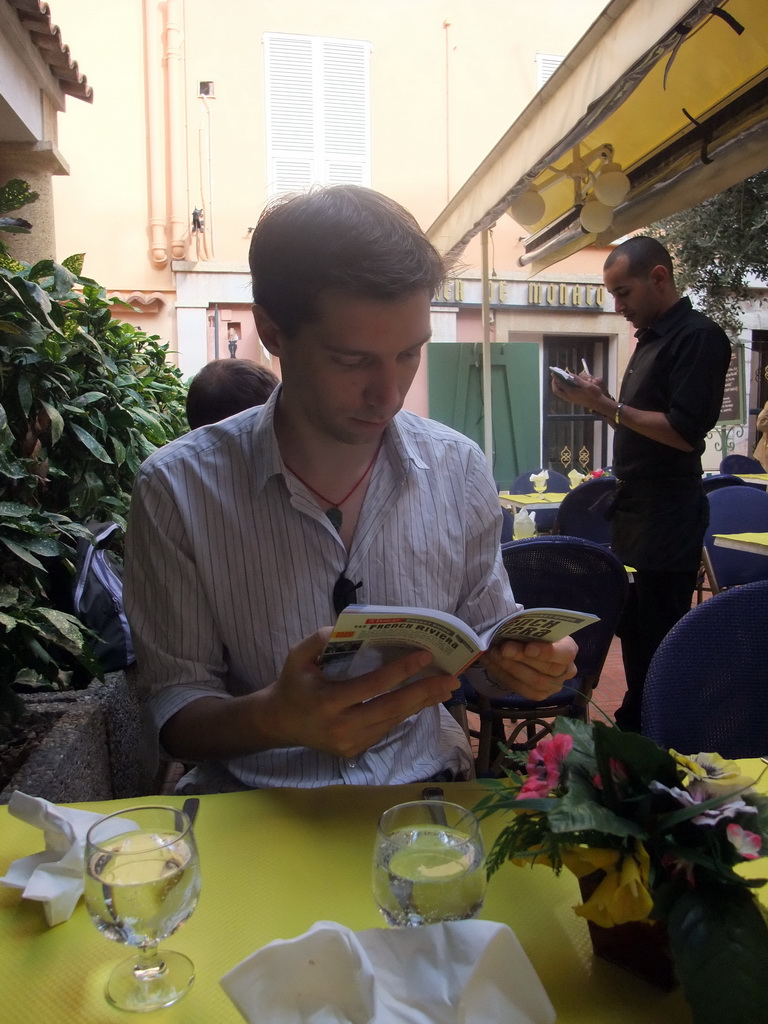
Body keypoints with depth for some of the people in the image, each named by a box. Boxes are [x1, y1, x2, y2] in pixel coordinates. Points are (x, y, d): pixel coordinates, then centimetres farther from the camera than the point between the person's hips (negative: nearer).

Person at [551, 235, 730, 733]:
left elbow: (684, 432, -21)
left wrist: (606, 406, -18)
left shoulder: (698, 336, -13)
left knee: (658, 638, -1)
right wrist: (600, 398, 8)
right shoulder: (653, 338, 15)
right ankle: (634, 726, 30)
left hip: (668, 518, -9)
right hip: (635, 510, 9)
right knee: (633, 631, 16)